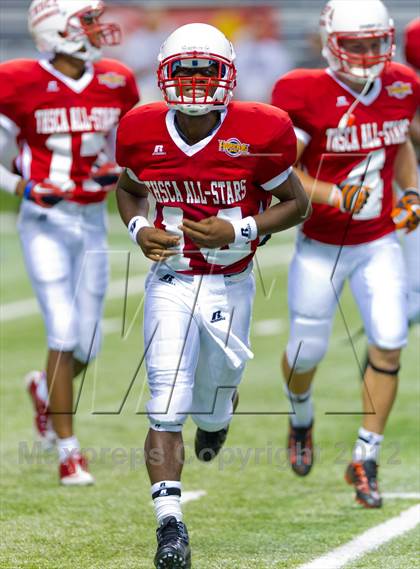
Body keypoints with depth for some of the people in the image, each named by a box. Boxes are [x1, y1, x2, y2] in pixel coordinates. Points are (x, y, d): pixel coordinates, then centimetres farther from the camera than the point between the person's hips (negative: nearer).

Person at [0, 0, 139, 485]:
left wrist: (115, 172, -1)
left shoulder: (116, 84, 3)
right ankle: (67, 452, -3)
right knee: (64, 332, -12)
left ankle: (44, 389, 41)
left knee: (87, 344, 7)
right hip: (45, 222, -5)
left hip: (93, 224, 5)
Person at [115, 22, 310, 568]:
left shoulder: (258, 134, -13)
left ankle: (216, 417, 53)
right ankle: (170, 524, -18)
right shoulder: (143, 132, -5)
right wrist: (138, 229, -5)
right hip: (169, 282, 0)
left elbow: (297, 203, -2)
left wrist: (239, 232, -16)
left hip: (230, 285, 0)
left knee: (212, 402, 14)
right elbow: (128, 188, 16)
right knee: (167, 409, -15)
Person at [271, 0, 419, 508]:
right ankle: (301, 420, 43)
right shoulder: (304, 95, -18)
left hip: (379, 244, 3)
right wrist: (335, 197, -28)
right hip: (322, 247, -3)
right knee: (307, 351, 7)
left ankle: (364, 461, 1)